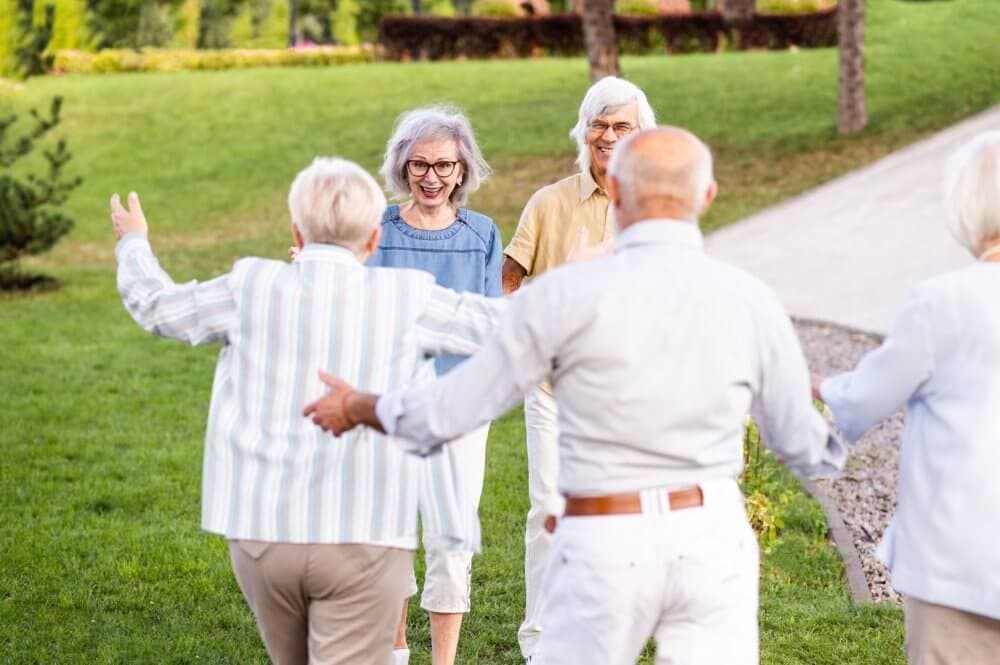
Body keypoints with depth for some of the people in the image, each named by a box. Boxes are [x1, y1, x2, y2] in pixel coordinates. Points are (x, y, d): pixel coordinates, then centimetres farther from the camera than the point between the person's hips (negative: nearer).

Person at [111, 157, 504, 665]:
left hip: (262, 532, 3)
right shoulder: (405, 297, -4)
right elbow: (496, 324, 9)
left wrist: (133, 243, 37)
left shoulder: (252, 286, 1)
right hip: (362, 537, -3)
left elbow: (156, 306, 17)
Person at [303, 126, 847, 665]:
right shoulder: (751, 302, -3)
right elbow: (802, 445, 9)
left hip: (608, 554, -2)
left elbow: (455, 409, -4)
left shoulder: (565, 294, -11)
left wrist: (357, 409, 16)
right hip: (711, 542, 2)